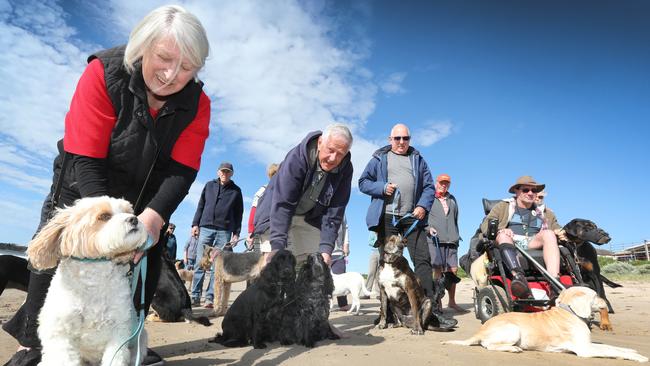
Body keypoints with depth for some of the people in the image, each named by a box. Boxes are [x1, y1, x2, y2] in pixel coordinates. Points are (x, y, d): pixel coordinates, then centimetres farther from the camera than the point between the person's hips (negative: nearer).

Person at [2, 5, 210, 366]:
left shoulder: (197, 103, -21)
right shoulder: (104, 73, -28)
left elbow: (181, 170, -24)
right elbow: (84, 159, -30)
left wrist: (153, 216, -41)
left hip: (144, 197, 3)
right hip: (83, 185, -2)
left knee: (146, 261, 2)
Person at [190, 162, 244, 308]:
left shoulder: (236, 190, 9)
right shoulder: (209, 185, 14)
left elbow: (238, 213, 8)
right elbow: (200, 206, 14)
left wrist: (236, 233, 1)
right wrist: (195, 224, 5)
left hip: (224, 231, -1)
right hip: (206, 228, 2)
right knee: (200, 263, 0)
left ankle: (210, 298, 0)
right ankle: (195, 296, 5)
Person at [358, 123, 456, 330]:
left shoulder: (417, 159, 19)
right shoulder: (379, 158, 14)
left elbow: (429, 187, 13)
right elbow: (363, 182, 9)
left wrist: (423, 206, -5)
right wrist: (382, 187, -9)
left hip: (412, 218, 1)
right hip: (386, 217, -1)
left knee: (423, 260, -7)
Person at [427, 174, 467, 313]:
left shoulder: (452, 199, 25)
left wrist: (456, 236, 24)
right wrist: (429, 227, -13)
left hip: (451, 239, 5)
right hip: (435, 238, -5)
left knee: (453, 270, 3)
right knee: (438, 269, -11)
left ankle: (452, 302, 13)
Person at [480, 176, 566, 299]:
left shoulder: (544, 212, 29)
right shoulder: (503, 207, 18)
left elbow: (556, 228, 23)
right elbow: (485, 224, 6)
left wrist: (561, 232, -3)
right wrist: (499, 231, -16)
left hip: (533, 246, 2)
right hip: (510, 245, -2)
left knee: (548, 233, -24)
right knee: (503, 235, -32)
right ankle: (518, 275, -54)